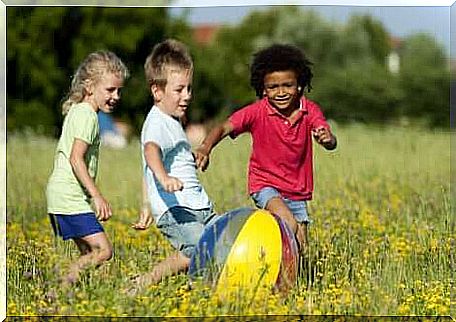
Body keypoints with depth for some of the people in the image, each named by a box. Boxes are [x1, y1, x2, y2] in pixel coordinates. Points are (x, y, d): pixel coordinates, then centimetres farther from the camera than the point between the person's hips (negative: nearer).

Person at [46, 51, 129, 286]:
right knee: (103, 251, -15)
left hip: (60, 195, 10)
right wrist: (97, 196, -24)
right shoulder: (87, 115, -12)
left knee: (89, 253, 8)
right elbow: (76, 159, -22)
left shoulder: (76, 111, 18)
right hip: (71, 198, -10)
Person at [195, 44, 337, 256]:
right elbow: (224, 128, -23)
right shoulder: (257, 112, -14)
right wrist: (206, 147, -44)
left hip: (297, 191, 4)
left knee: (300, 249, 5)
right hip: (266, 185, -4)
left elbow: (331, 143, -22)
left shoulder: (310, 111, -9)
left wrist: (327, 139, -48)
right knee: (290, 226, -29)